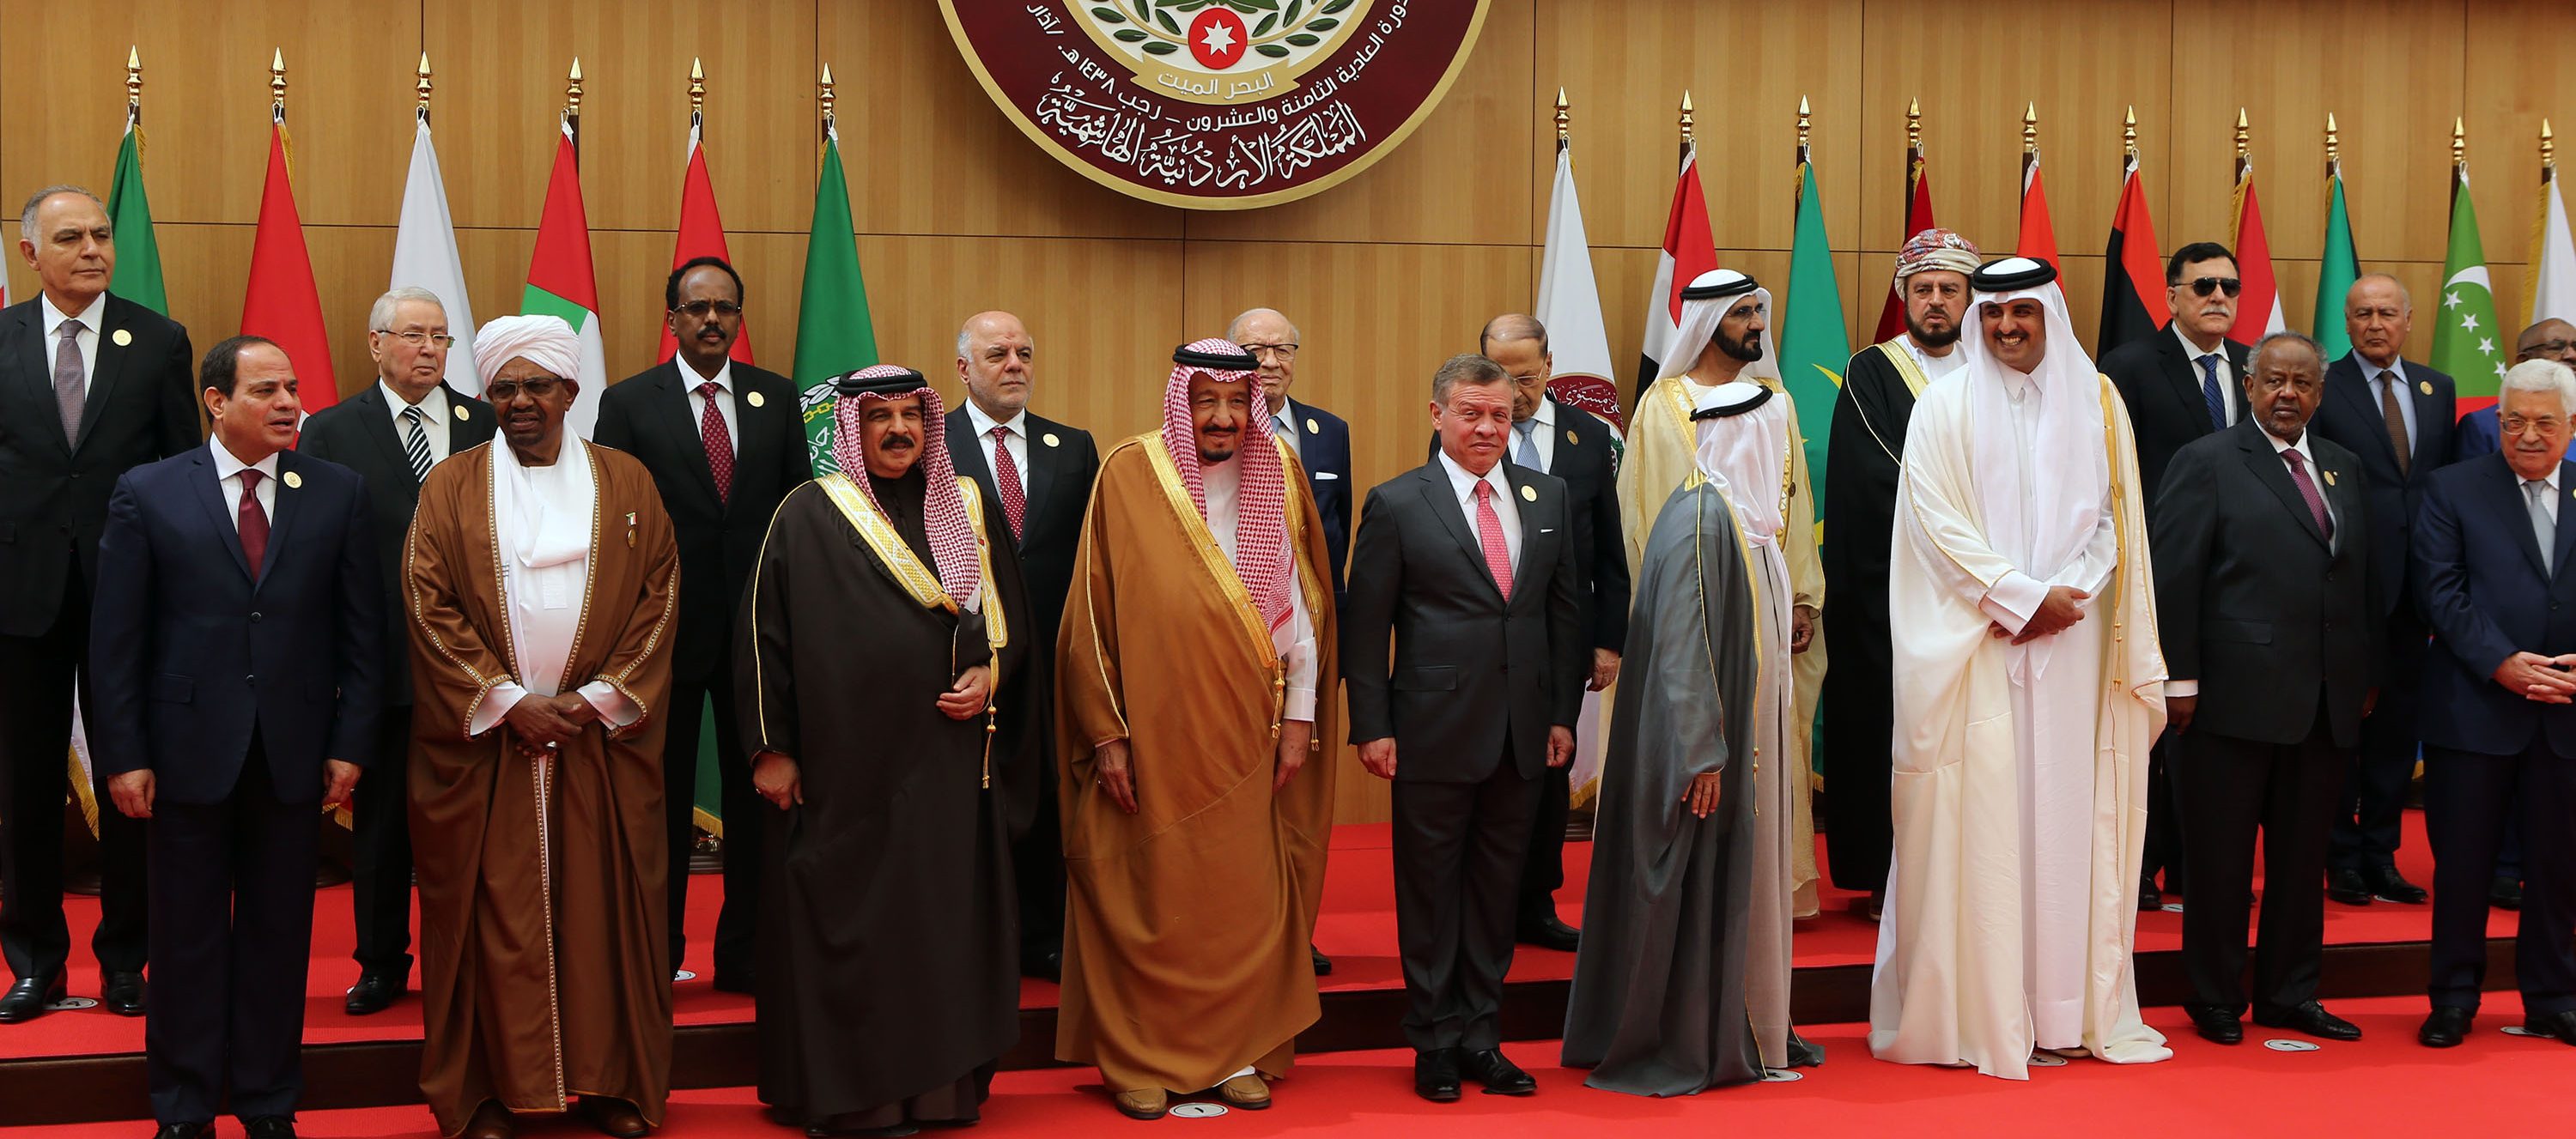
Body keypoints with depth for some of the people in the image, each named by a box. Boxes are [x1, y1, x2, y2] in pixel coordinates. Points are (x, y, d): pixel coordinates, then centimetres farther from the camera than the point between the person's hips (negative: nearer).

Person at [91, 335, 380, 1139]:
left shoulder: (338, 492, 4)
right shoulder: (148, 493, 0)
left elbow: (361, 629, 4)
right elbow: (116, 636, -1)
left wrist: (350, 742, -2)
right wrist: (123, 754, -5)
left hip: (294, 750, 1)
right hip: (187, 749, -1)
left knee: (279, 932, 9)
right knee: (187, 935, 8)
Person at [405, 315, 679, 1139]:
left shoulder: (628, 483, 7)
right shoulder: (451, 486, 4)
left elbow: (660, 597, 2)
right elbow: (430, 607, -3)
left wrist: (601, 699, -8)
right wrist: (506, 701, -11)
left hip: (603, 740, 1)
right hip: (483, 743, -1)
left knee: (604, 905, 4)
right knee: (490, 909, 2)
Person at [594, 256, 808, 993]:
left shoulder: (778, 398, 6)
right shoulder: (628, 403, -1)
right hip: (665, 627, -2)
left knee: (756, 795, 7)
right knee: (663, 799, 8)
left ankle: (746, 952, 18)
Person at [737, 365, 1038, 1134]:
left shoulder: (969, 508, 10)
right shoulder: (809, 514, -1)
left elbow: (1012, 610, 15)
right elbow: (765, 633, -2)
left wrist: (990, 674, -4)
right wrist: (771, 747, -6)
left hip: (949, 760, 3)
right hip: (845, 763, -3)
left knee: (946, 918, 5)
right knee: (847, 925, 1)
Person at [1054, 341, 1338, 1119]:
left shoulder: (1279, 473, 5)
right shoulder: (1128, 474, -3)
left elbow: (1300, 602, 6)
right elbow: (1093, 611, -3)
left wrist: (1300, 716, 1)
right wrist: (1106, 733, -6)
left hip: (1248, 735, 2)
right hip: (1152, 732, -2)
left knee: (1248, 900, 6)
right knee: (1150, 900, 3)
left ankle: (1241, 1053, 18)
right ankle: (1143, 1061, 15)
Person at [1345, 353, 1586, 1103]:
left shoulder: (1548, 497, 9)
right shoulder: (1396, 504, -4)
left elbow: (1566, 610, 11)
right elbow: (1365, 626, -4)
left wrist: (1564, 714, 7)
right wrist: (1371, 727, -8)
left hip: (1522, 734, 4)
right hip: (1435, 731, -4)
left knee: (1497, 889, 11)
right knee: (1430, 890, 6)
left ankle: (1481, 1038, 22)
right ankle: (1435, 1043, 18)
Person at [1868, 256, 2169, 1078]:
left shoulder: (2095, 402, 11)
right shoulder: (1945, 406, 2)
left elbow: (2114, 515, 9)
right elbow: (1937, 518, -5)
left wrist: (2067, 595, -7)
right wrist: (2022, 597, -11)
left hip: (2072, 641, 3)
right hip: (1975, 644, -2)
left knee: (2068, 815, 2)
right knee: (1977, 824, -4)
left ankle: (2066, 1007, 9)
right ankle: (1976, 1011, 1)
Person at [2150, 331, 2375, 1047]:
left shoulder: (2345, 470, 15)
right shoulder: (2206, 463, -3)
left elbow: (2364, 579, 17)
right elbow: (2172, 576, -8)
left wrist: (2366, 674, 11)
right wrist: (2180, 678, -13)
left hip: (2326, 702, 6)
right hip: (2235, 697, -5)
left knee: (2303, 856, 12)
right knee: (2221, 859, 3)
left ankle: (2290, 994, 23)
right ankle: (2216, 1000, 13)